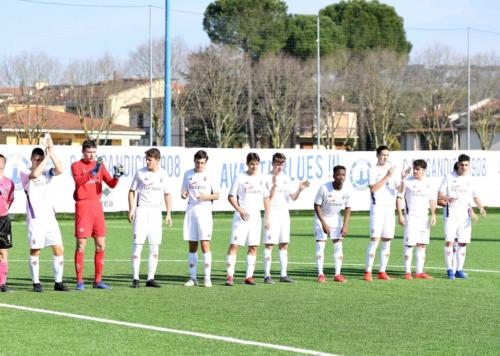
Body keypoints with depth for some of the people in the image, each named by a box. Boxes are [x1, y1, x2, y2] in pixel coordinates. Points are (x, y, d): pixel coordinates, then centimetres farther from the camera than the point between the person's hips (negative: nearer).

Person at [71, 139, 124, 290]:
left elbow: (111, 184, 6)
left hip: (97, 206, 5)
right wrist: (93, 171, -35)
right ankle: (79, 282, -2)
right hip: (83, 206, -5)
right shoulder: (76, 166, -3)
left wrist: (116, 176, -15)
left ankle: (98, 280, 13)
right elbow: (79, 181, -23)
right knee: (81, 245, -5)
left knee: (101, 245, 5)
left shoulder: (100, 165, 12)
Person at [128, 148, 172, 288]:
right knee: (138, 244, -9)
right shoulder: (140, 173, -1)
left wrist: (168, 214, 7)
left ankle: (150, 278, 8)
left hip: (156, 211, 3)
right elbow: (132, 191, 3)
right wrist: (131, 209, -8)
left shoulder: (162, 175, 7)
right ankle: (135, 278, -7)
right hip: (142, 210, -3)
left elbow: (167, 195, 15)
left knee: (155, 247, 2)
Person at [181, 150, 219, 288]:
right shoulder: (188, 174, 10)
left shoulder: (209, 176, 1)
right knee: (192, 246, 6)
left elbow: (217, 195, 3)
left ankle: (207, 278, -8)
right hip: (191, 210, 4)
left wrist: (206, 197, -16)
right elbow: (184, 192, 16)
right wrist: (184, 194, -7)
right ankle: (192, 277, 11)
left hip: (204, 210, -3)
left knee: (205, 244, -10)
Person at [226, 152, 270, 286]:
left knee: (253, 247, 5)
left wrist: (267, 218, 9)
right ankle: (230, 275, -10)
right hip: (241, 217, -4)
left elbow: (266, 198, 14)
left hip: (256, 217, 4)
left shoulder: (261, 179, 9)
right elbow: (231, 196, -3)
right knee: (234, 245, -11)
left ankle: (249, 276, 11)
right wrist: (240, 210, -16)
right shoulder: (240, 177, -3)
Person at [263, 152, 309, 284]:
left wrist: (300, 189, -8)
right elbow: (268, 198, -13)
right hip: (272, 213, -6)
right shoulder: (268, 178, -6)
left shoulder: (285, 178, 12)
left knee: (284, 245, 7)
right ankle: (267, 275, -7)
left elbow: (293, 197, 11)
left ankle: (283, 275, 12)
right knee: (269, 244, -8)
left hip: (284, 214, 6)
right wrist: (274, 185, -26)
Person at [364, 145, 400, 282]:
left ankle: (382, 272, 9)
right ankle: (368, 272, -10)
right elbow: (373, 188, -15)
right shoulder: (374, 171, -1)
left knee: (387, 241, 4)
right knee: (375, 239, -11)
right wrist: (387, 176, -17)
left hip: (390, 208, 5)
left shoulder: (392, 169, 14)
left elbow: (400, 189, 9)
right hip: (377, 208, -5)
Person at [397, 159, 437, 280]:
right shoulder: (407, 182, -3)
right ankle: (407, 272, -3)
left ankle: (419, 272, 11)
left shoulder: (428, 184, 11)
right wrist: (400, 215, -11)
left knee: (422, 244, 6)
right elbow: (399, 197, -5)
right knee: (409, 244, -7)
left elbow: (432, 200, 17)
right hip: (411, 217, -5)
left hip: (424, 218, 5)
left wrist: (433, 214, 6)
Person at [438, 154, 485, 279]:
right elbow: (439, 194, -4)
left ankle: (459, 270, 10)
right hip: (451, 213, -4)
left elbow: (475, 197, 12)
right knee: (449, 241, -11)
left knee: (463, 243, 3)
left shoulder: (470, 180, 10)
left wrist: (481, 207, -8)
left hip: (465, 214, 4)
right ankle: (449, 270, -6)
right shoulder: (449, 177, 0)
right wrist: (447, 199, -27)